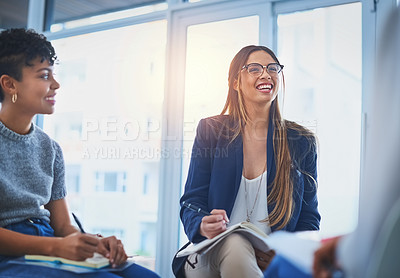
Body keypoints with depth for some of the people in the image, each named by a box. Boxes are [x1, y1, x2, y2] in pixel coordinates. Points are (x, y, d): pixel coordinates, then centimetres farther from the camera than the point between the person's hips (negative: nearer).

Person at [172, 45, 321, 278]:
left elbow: (309, 217, 9)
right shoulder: (211, 131, 7)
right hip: (212, 256, 0)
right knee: (235, 243, -35)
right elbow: (192, 202, 5)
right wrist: (203, 227, -21)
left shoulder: (301, 142, 8)